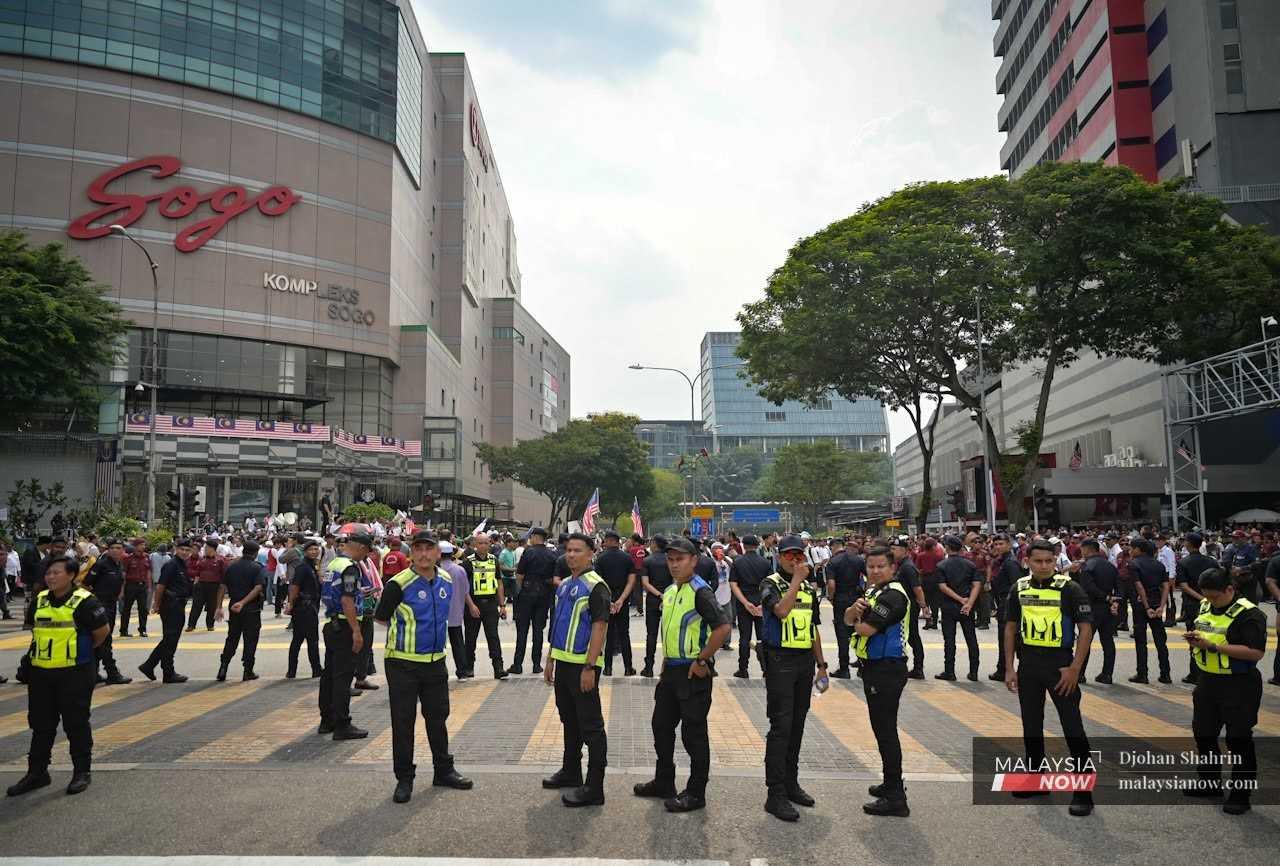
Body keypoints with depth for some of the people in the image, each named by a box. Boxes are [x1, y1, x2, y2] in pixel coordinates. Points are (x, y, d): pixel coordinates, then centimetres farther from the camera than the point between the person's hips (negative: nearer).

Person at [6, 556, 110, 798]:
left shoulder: (83, 601, -13)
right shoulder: (40, 600, 7)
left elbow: (103, 630, -10)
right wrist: (47, 649, 14)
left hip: (75, 673, -6)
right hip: (41, 671, 6)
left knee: (76, 724, 3)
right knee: (41, 724, 14)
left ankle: (81, 772, 15)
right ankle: (37, 772, 27)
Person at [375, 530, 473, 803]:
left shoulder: (447, 581, 1)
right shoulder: (398, 584, -17)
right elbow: (381, 618, -4)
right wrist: (406, 628, 5)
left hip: (435, 661, 5)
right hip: (403, 663, -5)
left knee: (438, 717, 15)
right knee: (403, 721, 5)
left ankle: (443, 770, 29)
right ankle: (404, 778, 18)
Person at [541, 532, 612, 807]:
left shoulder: (596, 586, -13)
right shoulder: (564, 585, 12)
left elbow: (599, 627, -18)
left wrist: (590, 667, -22)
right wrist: (550, 660, 17)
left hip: (583, 665, -9)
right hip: (563, 661, 9)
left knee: (590, 725, -3)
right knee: (569, 720, 20)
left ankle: (594, 787, 2)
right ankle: (571, 771, 35)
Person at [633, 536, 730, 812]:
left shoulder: (700, 591, -17)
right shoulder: (670, 592, 11)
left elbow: (723, 627, -26)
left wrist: (702, 660, -20)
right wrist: (665, 665, 17)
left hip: (693, 673, -9)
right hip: (671, 670, 9)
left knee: (694, 733, 1)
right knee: (662, 726, 17)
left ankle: (696, 793, 13)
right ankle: (663, 783, 32)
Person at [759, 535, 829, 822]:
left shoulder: (808, 588, 15)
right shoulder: (771, 584, -6)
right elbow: (782, 610, -27)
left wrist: (821, 665, 18)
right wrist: (796, 580, -19)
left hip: (804, 661, 7)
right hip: (780, 661, -7)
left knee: (797, 725, 12)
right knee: (781, 726, -9)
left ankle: (791, 783, 24)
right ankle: (776, 795, -5)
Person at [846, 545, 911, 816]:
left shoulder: (893, 595, -19)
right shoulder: (873, 590, 12)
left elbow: (865, 629, -25)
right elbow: (848, 619, 9)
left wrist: (859, 619, -2)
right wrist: (854, 609, -14)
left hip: (887, 670, -10)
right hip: (875, 669, 10)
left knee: (885, 730, -5)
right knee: (883, 728, 19)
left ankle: (895, 798, 1)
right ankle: (892, 783, 33)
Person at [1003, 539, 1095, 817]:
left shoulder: (1069, 588, -10)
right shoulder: (1019, 589, 3)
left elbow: (1086, 627, -11)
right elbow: (1011, 627, 10)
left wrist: (1075, 668, -16)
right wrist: (1009, 667, 6)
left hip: (1060, 662, -5)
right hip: (1027, 663, 5)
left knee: (1073, 728, -2)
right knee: (1031, 726, 15)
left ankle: (1083, 792, 6)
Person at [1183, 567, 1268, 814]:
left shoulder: (1248, 614, -18)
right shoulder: (1205, 606, 6)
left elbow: (1256, 652, -25)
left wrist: (1214, 646, -26)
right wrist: (1195, 638, -3)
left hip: (1238, 686, -8)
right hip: (1207, 681, 8)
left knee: (1238, 740, 4)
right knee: (1203, 733, 17)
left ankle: (1240, 795, 16)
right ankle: (1210, 783, 33)